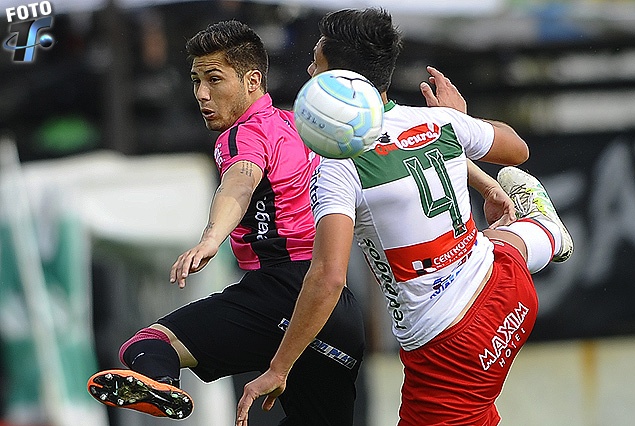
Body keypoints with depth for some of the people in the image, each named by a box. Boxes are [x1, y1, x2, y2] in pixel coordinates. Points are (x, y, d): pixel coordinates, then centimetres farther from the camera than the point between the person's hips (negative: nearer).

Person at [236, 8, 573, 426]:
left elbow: (328, 277, -31)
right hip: (504, 287, 7)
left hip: (450, 351, -7)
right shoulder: (440, 122, -4)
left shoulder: (339, 167, -21)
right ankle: (544, 227, 68)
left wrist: (277, 371, -26)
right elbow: (516, 149, 18)